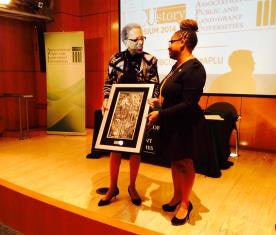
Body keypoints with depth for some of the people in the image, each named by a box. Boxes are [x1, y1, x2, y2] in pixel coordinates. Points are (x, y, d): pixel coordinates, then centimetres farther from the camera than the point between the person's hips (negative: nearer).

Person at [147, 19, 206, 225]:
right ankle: (177, 197, 35)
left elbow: (188, 104, -24)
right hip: (172, 123, 9)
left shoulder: (194, 68, -19)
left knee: (184, 163, 7)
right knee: (174, 161, 17)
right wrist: (160, 101, 4)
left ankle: (185, 203, 26)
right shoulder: (178, 65, 9)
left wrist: (160, 114, -22)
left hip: (185, 125, -8)